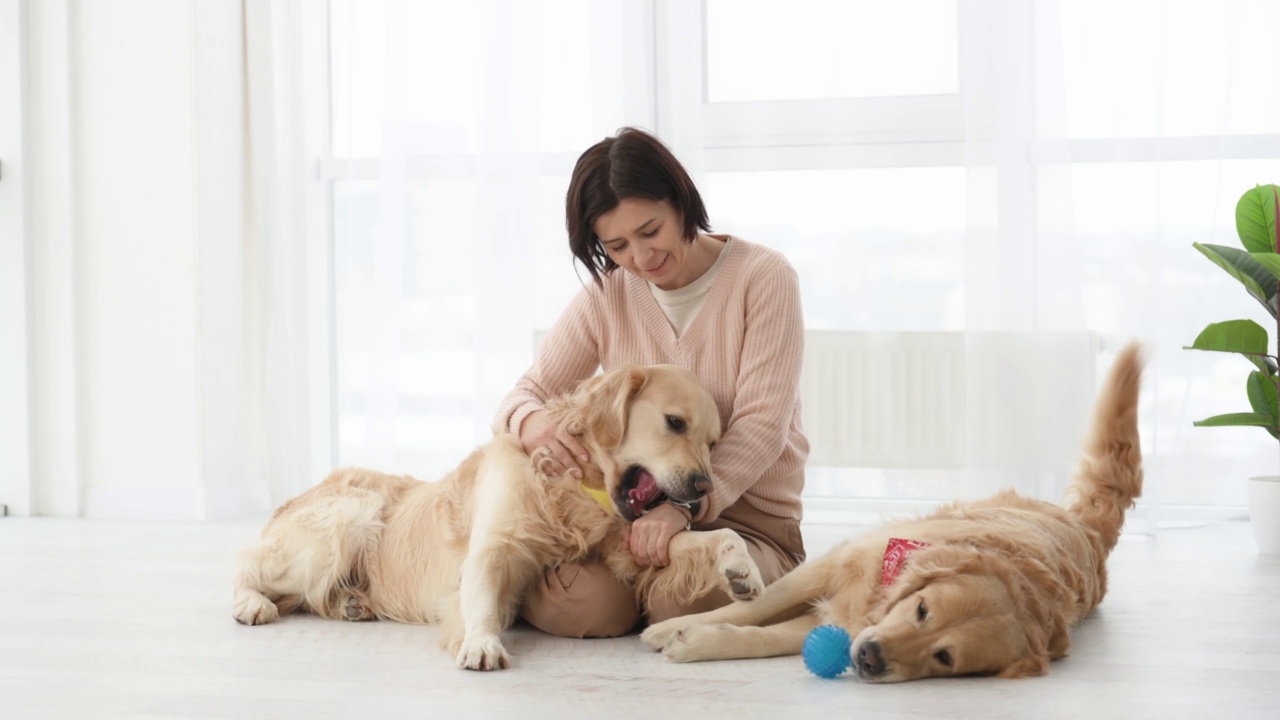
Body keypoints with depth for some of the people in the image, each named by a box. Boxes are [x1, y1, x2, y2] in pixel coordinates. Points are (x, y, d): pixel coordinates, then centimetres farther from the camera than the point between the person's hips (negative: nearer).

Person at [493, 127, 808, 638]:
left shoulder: (763, 277, -7)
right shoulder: (607, 297, 6)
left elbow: (762, 424, -14)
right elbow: (525, 394, 4)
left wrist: (685, 506, -30)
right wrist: (534, 425, -23)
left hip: (746, 515, -2)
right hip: (635, 509, 2)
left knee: (683, 601, -34)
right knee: (586, 604, -30)